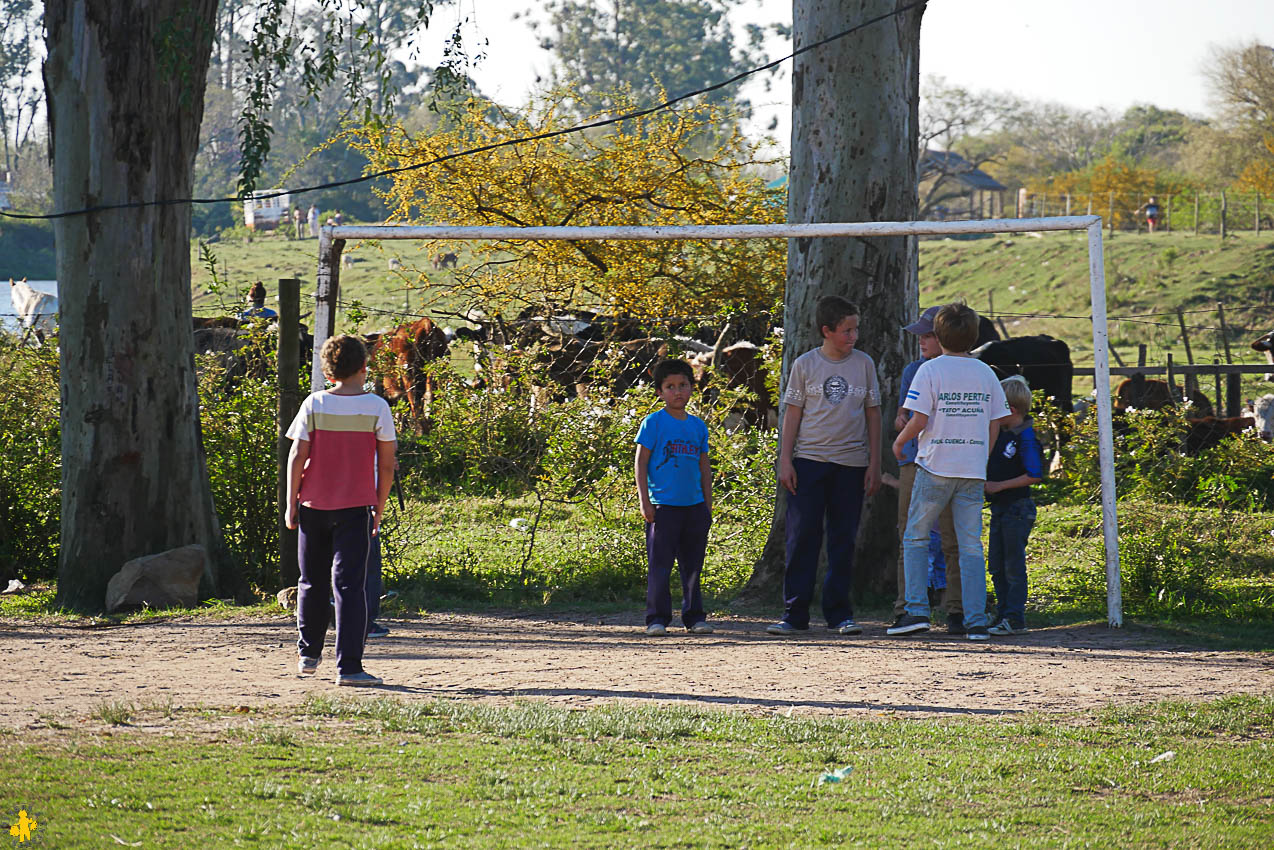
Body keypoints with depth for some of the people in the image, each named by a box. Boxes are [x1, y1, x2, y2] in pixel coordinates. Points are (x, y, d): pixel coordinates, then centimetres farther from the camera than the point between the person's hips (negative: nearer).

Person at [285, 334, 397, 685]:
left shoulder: (315, 404, -3)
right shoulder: (376, 407, -4)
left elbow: (297, 456, -4)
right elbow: (386, 464, -1)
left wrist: (291, 504, 3)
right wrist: (379, 507, 10)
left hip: (313, 507, 1)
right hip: (355, 508, -1)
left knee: (313, 581, 17)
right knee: (349, 585, -3)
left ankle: (309, 654, 28)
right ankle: (348, 666, -10)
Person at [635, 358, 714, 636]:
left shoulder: (698, 425, 12)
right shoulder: (653, 423, -2)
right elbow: (640, 463, -3)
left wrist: (708, 506, 13)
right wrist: (645, 502, -9)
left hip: (694, 506, 4)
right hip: (663, 506, -4)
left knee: (692, 566, 9)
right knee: (660, 566, -4)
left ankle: (694, 616, 16)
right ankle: (657, 618, 1)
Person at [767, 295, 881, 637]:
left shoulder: (864, 364, 6)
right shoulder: (805, 365, 2)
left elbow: (873, 413, 9)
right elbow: (793, 413, 4)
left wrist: (874, 463, 5)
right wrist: (785, 460, -2)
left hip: (851, 464, 1)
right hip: (809, 459, -1)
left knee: (843, 540, 4)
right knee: (802, 536, -4)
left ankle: (839, 613, 10)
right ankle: (794, 614, -1)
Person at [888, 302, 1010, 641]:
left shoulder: (930, 370, -7)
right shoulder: (985, 373, 6)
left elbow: (919, 421, -12)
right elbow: (994, 425, 8)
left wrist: (899, 442, 7)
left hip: (935, 467, -3)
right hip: (973, 472, 3)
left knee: (916, 537, 9)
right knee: (971, 545, 6)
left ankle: (917, 610, -2)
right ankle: (976, 621, 0)